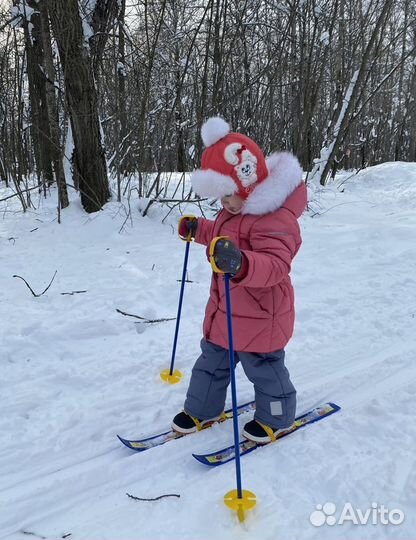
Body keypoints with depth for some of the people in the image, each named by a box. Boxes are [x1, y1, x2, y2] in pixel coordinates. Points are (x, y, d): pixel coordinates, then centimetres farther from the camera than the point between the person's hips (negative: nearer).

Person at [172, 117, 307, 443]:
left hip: (259, 317, -9)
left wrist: (241, 264, -59)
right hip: (225, 310, 10)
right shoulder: (238, 210, 4)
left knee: (264, 369, 12)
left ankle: (275, 419, 38)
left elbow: (275, 265, -42)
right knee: (211, 361, 21)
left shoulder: (275, 219, -29)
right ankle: (202, 410, 41)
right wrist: (198, 229, 22)